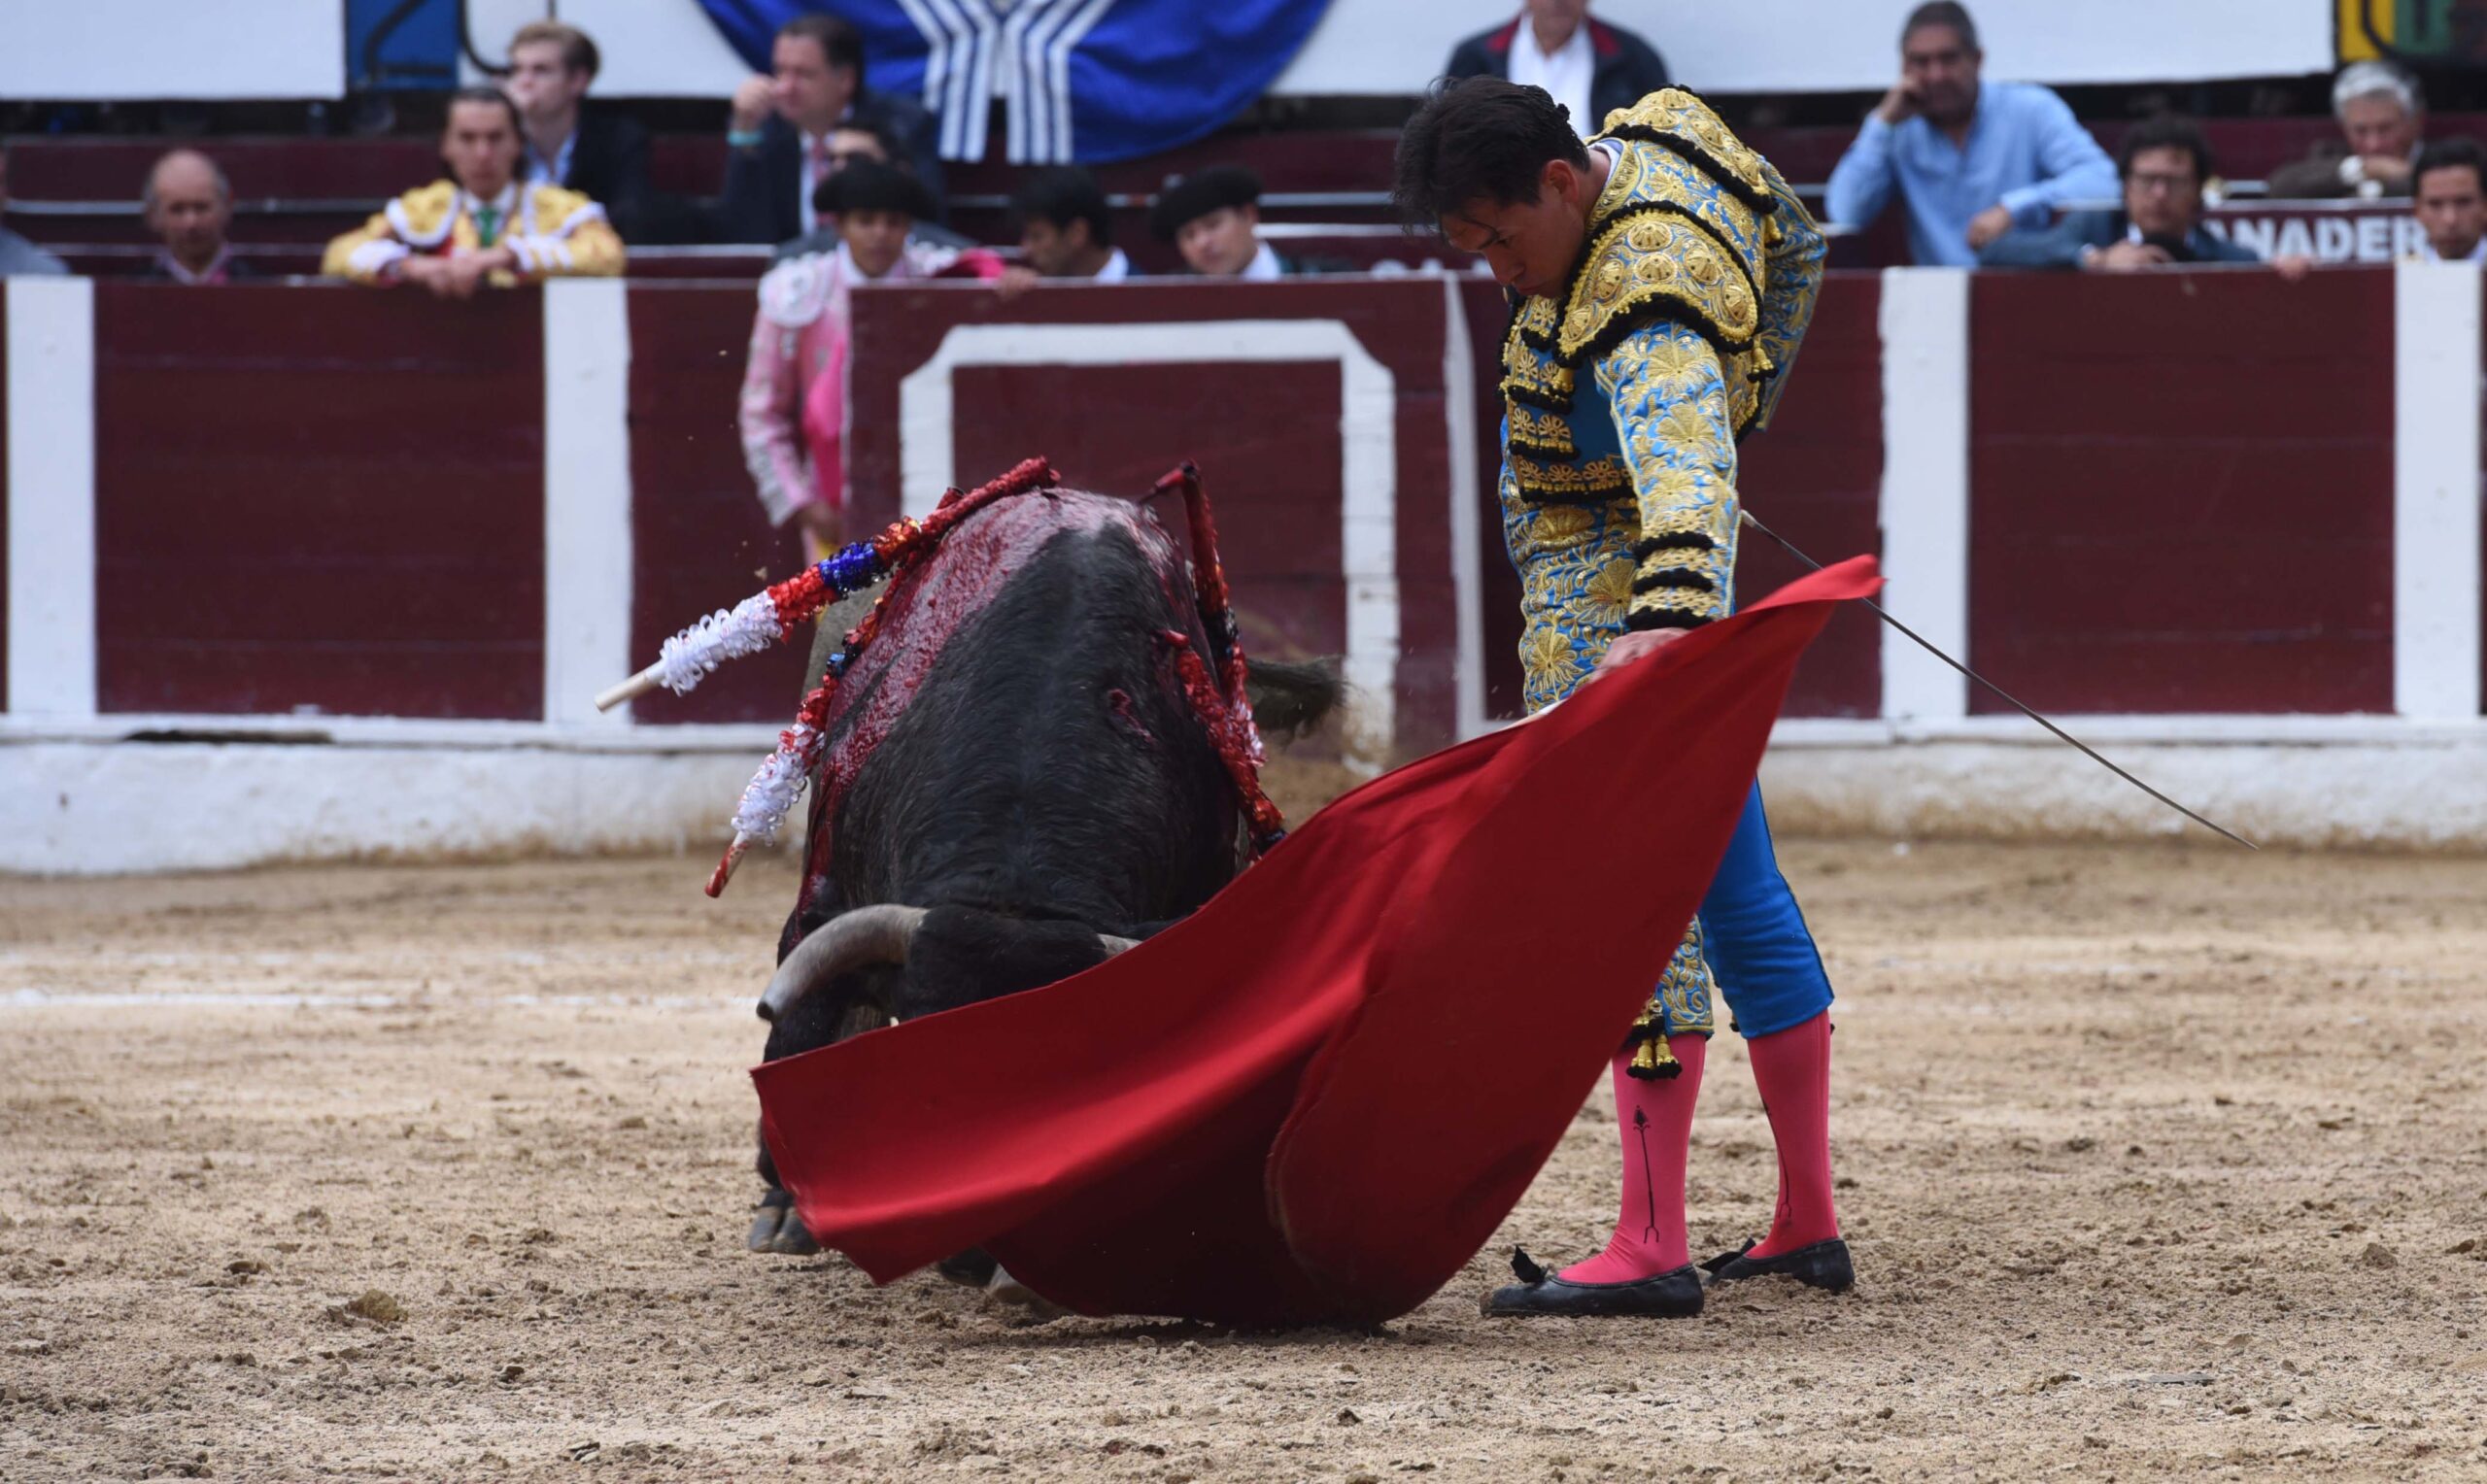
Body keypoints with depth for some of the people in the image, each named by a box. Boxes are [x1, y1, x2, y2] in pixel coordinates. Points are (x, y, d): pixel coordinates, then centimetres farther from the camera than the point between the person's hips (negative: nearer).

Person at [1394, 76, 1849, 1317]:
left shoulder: (1642, 307, -28)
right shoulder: (1657, 133, 0)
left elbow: (1682, 463, -46)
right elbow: (1794, 246, 20)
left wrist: (1669, 613, -63)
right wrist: (1741, 403, 30)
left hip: (1607, 607, -11)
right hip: (1659, 594, 11)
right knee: (1734, 885, 15)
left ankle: (1651, 1248, -20)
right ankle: (1807, 1226, 23)